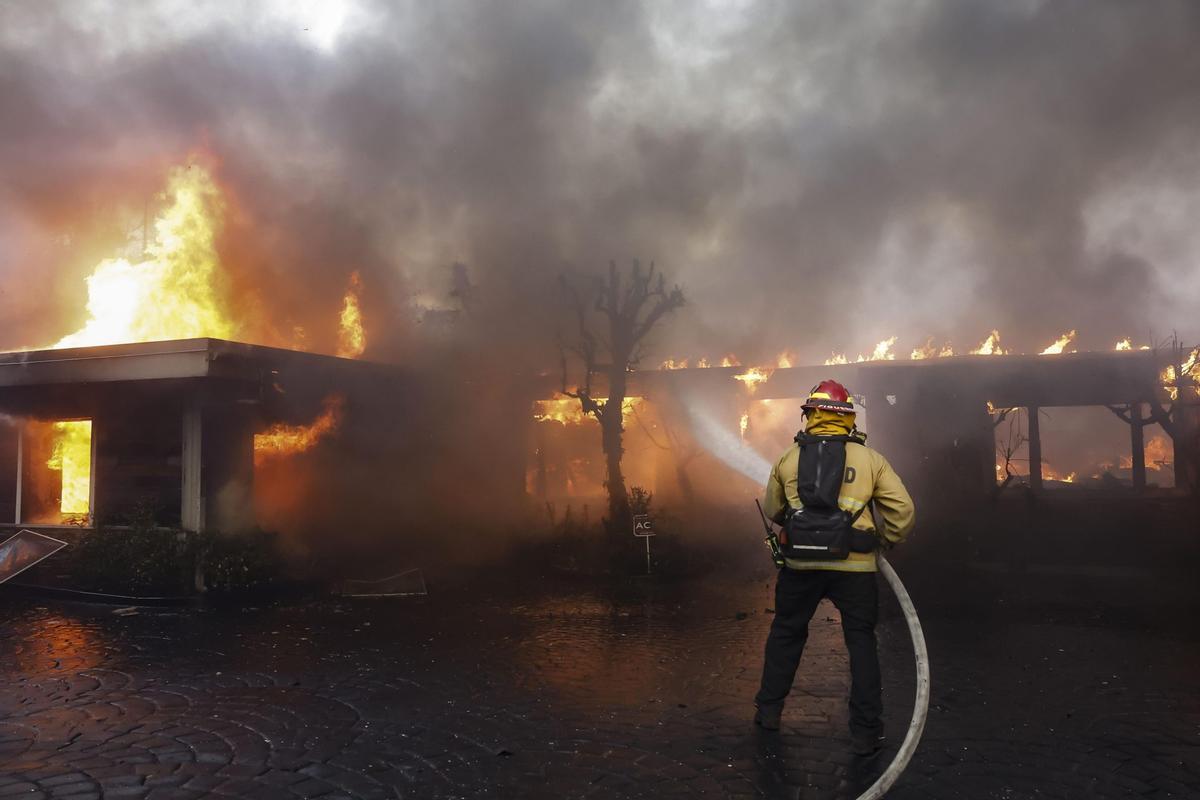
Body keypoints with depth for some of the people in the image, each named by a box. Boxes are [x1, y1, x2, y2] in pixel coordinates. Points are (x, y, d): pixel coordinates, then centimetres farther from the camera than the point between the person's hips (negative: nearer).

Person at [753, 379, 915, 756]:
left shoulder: (788, 459, 4)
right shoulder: (871, 459, 0)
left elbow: (772, 511, 14)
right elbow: (903, 509, -1)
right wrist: (888, 540, 17)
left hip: (801, 565, 1)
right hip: (855, 566, -1)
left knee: (786, 633, 19)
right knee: (861, 643, 11)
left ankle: (768, 710, 28)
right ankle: (865, 732, 13)